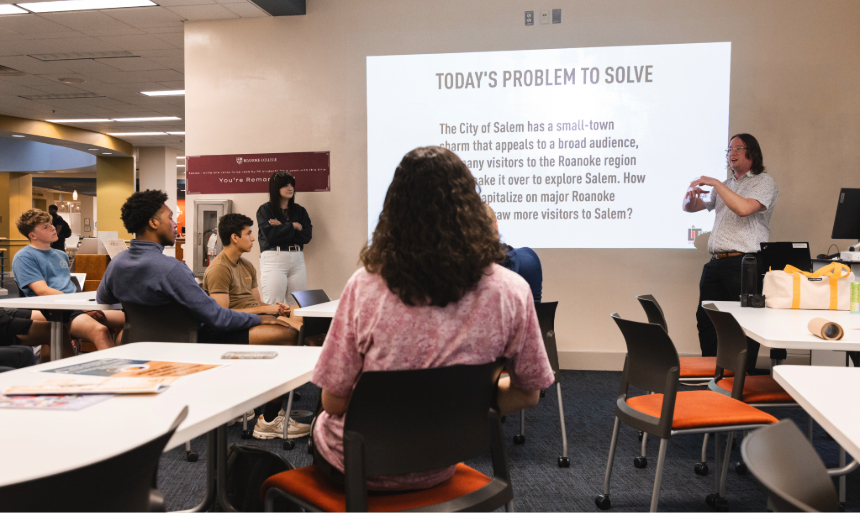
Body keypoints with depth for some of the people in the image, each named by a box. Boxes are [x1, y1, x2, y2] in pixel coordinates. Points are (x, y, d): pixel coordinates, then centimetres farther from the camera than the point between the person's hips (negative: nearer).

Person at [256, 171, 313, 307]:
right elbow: (270, 234, -10)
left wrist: (281, 228, -5)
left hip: (297, 260, 4)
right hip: (273, 259, -4)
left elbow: (307, 236, 3)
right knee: (273, 306, -9)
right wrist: (293, 226, 0)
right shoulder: (265, 210, 5)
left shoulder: (299, 210, 16)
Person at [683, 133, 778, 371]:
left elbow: (744, 208, -19)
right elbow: (691, 207, 24)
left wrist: (715, 183, -15)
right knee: (705, 319, 7)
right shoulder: (726, 186, 23)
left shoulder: (764, 182, 0)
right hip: (716, 262, 7)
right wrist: (691, 195, 0)